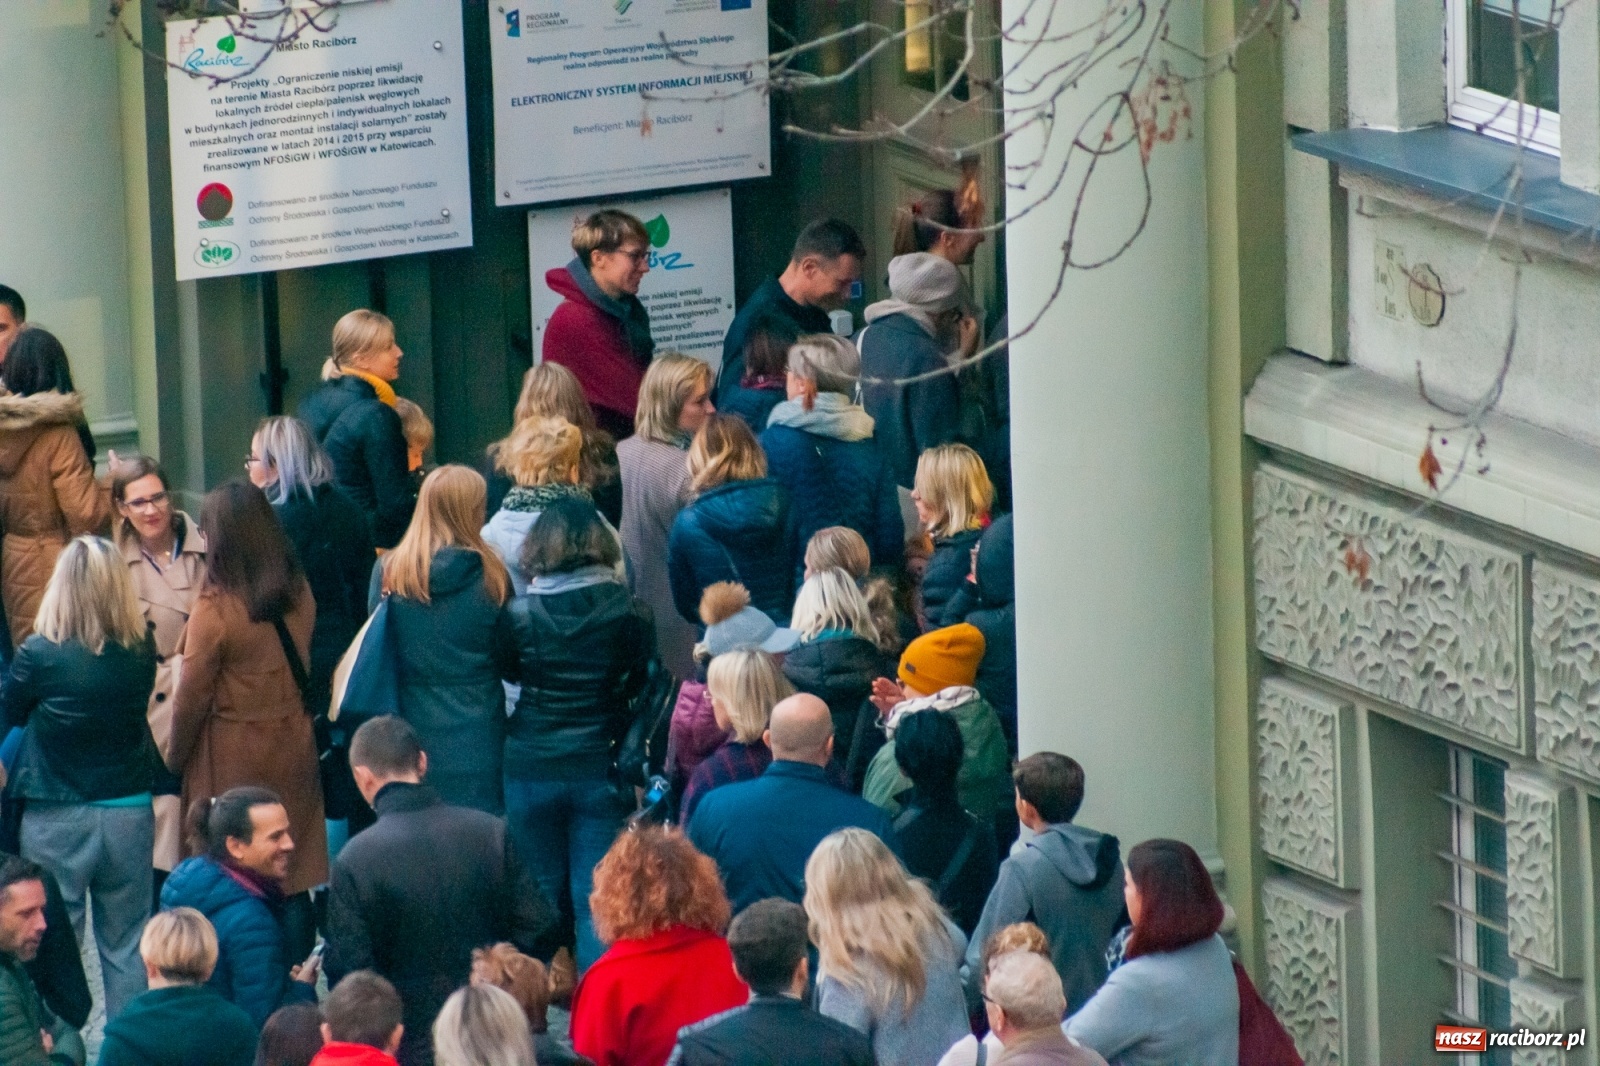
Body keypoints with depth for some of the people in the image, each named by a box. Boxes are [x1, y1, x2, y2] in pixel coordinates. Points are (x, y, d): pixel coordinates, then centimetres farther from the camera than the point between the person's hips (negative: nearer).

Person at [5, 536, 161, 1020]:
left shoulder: (40, 654, -16)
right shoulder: (141, 653, -7)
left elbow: (10, 715, 0)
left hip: (57, 820, -3)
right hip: (129, 814, 3)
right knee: (126, 945, 13)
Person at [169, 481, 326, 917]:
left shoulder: (215, 609, -19)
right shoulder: (299, 595, -3)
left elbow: (192, 700, -12)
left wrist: (176, 759, 1)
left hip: (232, 759, -5)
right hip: (292, 748, 5)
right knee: (294, 884, 10)